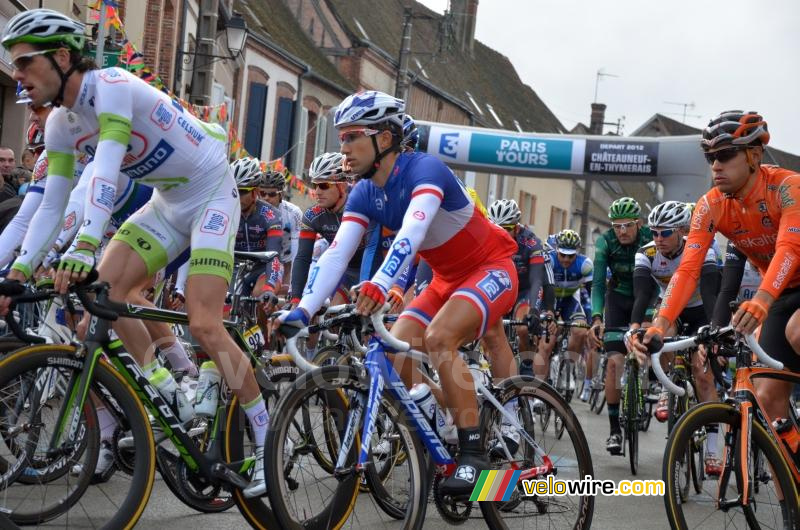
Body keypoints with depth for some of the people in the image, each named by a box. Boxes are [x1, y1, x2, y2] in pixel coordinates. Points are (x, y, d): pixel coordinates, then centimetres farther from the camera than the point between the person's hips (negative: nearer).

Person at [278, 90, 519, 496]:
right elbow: (336, 255, -14)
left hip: (491, 270, -8)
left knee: (438, 338, -30)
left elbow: (411, 234, -42)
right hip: (447, 280, 8)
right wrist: (302, 312, -27)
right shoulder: (364, 194, -4)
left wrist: (379, 285, -58)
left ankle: (473, 454, -23)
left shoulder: (424, 169, -25)